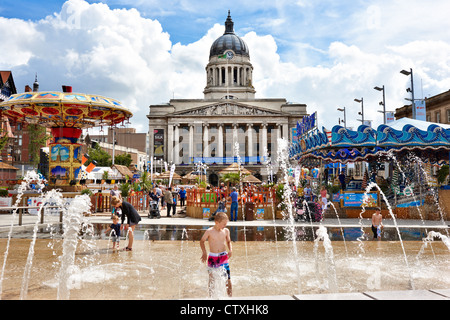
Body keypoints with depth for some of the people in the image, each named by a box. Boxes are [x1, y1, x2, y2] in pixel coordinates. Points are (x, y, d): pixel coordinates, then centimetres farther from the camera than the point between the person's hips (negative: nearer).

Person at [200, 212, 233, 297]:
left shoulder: (226, 231, -2)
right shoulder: (209, 231, -10)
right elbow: (202, 241, 3)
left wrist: (230, 249, -2)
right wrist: (204, 253, -6)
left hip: (223, 256, 1)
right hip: (212, 257, -1)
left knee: (228, 279, -9)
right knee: (211, 279, 13)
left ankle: (229, 296, 4)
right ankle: (210, 296, 31)